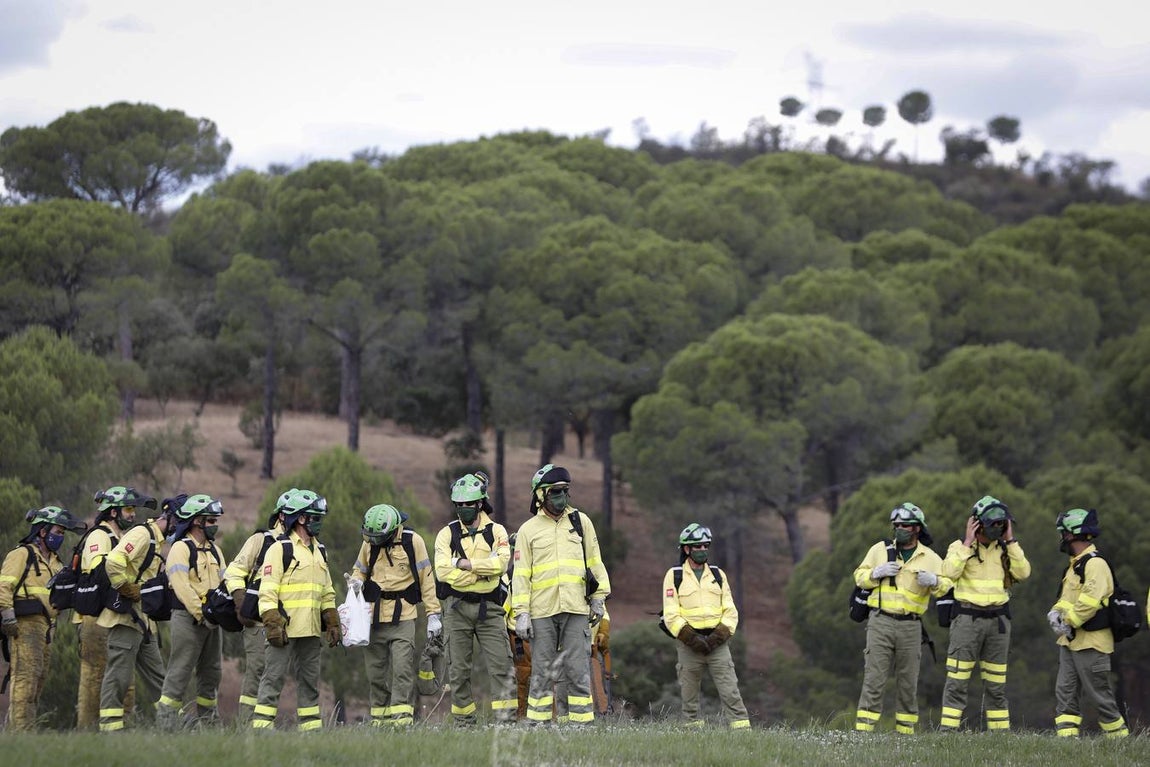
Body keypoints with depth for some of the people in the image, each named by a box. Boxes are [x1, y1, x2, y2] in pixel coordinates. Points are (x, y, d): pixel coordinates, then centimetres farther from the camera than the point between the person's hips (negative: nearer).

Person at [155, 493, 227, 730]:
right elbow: (182, 587, -18)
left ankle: (208, 720, 22)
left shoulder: (215, 551, 17)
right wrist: (201, 614, -20)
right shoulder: (181, 549, -9)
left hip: (212, 620, 8)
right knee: (179, 672, -9)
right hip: (188, 619, -8)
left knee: (210, 672, 13)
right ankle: (166, 722, -9)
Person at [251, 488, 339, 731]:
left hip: (311, 629, 8)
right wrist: (273, 624, -19)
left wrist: (332, 622, 17)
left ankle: (311, 725, 16)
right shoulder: (280, 549, -8)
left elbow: (327, 592, 23)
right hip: (285, 628, -8)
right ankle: (262, 725, -8)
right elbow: (267, 591, -13)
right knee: (274, 677, -7)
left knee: (310, 678, 11)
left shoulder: (320, 552, 16)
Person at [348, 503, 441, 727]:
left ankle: (401, 715, -17)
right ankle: (379, 716, 13)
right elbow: (360, 570, 23)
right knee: (376, 670, 6)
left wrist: (433, 614, -4)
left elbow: (426, 579, -1)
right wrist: (356, 581, -2)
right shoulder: (369, 543, 7)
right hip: (374, 615, 4)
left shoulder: (412, 541, -5)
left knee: (402, 666, -14)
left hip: (403, 616, -4)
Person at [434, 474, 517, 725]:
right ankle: (463, 721, 12)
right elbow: (443, 571, -9)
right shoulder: (447, 534, 5)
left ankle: (505, 718, -6)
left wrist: (466, 565, -15)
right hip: (458, 608, 1)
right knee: (458, 669, 5)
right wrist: (482, 571, -12)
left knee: (502, 666, -7)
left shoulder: (496, 532, 6)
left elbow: (501, 563, -13)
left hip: (489, 609, -1)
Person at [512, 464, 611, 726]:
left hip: (576, 609, 1)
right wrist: (521, 613, -4)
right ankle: (537, 724, 4)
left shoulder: (580, 522, 12)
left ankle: (582, 722, 0)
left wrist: (599, 598, 10)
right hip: (542, 611, -1)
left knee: (578, 670, -2)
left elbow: (595, 562, 16)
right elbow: (521, 574, 4)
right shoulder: (528, 530, 6)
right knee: (542, 672, 1)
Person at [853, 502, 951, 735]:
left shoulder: (930, 558, 8)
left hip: (910, 627, 1)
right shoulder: (880, 550, 8)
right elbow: (860, 577, 10)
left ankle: (905, 731, 14)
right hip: (881, 622, -1)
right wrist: (876, 573, -10)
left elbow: (946, 586, 3)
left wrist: (933, 581, -18)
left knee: (908, 683, 6)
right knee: (874, 679, -8)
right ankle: (863, 730, -10)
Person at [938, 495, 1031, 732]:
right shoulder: (960, 547, 0)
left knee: (996, 684, 8)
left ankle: (999, 731, 13)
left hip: (998, 619, 4)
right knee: (957, 681, -8)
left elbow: (1023, 572, -5)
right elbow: (949, 572, -18)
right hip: (967, 617, -4)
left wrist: (1010, 541, -6)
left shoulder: (1007, 549, 10)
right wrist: (968, 542, -15)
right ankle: (947, 729, -7)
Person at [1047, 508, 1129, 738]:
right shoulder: (1075, 565, 17)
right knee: (1065, 693, 3)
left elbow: (1088, 602, -24)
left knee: (1099, 693, -3)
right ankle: (1067, 737, 2)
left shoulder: (1095, 564, -15)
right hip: (1070, 641, 10)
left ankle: (1119, 737, 7)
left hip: (1091, 642, -10)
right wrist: (1056, 611, 2)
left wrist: (1068, 623, -16)